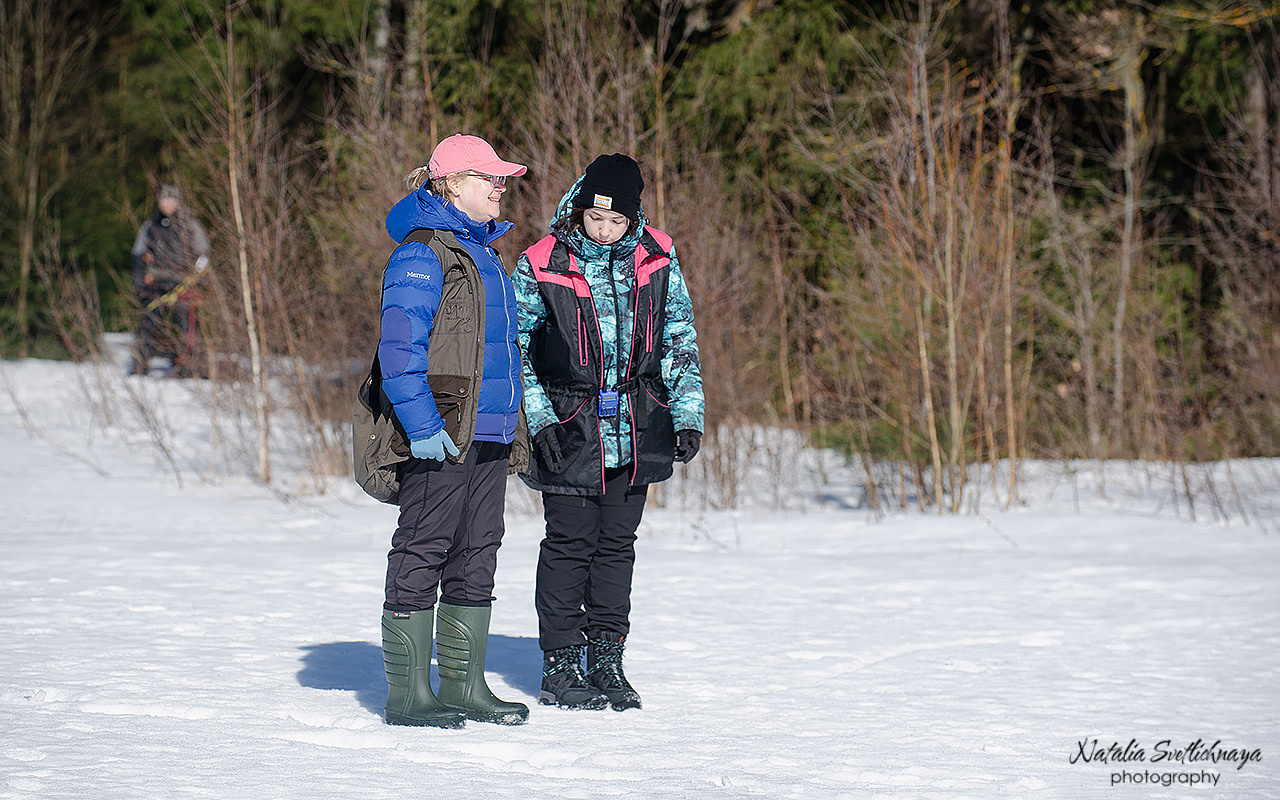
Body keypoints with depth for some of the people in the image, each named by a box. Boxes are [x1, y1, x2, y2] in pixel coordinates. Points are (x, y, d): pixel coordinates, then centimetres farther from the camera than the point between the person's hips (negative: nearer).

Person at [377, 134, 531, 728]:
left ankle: (464, 685, 16)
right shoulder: (422, 254, -10)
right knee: (422, 554, -4)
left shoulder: (482, 252, 19)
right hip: (441, 438, -9)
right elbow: (399, 347, -17)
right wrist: (421, 424, -23)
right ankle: (408, 693, -1)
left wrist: (515, 431, 22)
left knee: (476, 557, 10)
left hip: (486, 434, 9)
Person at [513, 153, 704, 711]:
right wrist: (539, 419, -10)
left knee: (617, 543, 8)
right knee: (569, 544, -1)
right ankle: (559, 667, 7)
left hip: (636, 430, 3)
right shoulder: (541, 266, -7)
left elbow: (680, 340, 9)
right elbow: (516, 349, -1)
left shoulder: (656, 259, 1)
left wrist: (688, 414, 1)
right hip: (571, 431, -3)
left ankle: (606, 661, 17)